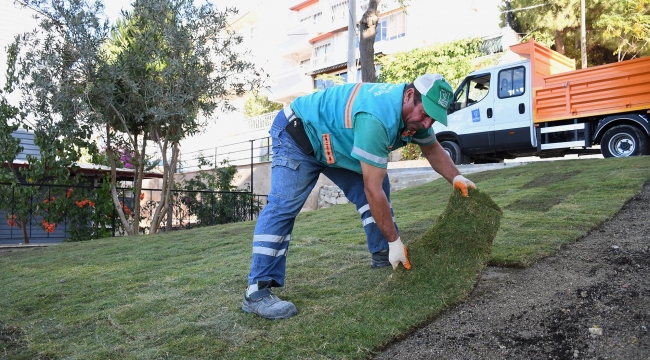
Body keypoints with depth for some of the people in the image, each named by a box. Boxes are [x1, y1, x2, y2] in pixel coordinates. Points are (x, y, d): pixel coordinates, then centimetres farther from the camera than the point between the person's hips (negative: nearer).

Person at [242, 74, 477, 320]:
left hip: (337, 143, 9)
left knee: (373, 192, 0)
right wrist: (394, 241, -27)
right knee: (283, 206, -21)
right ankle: (258, 292, -20)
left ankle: (383, 260, 12)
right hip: (297, 136, -9)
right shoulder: (377, 117, -38)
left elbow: (432, 149, 11)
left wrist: (456, 178, -4)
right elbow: (373, 189, -35)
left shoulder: (414, 112, -9)